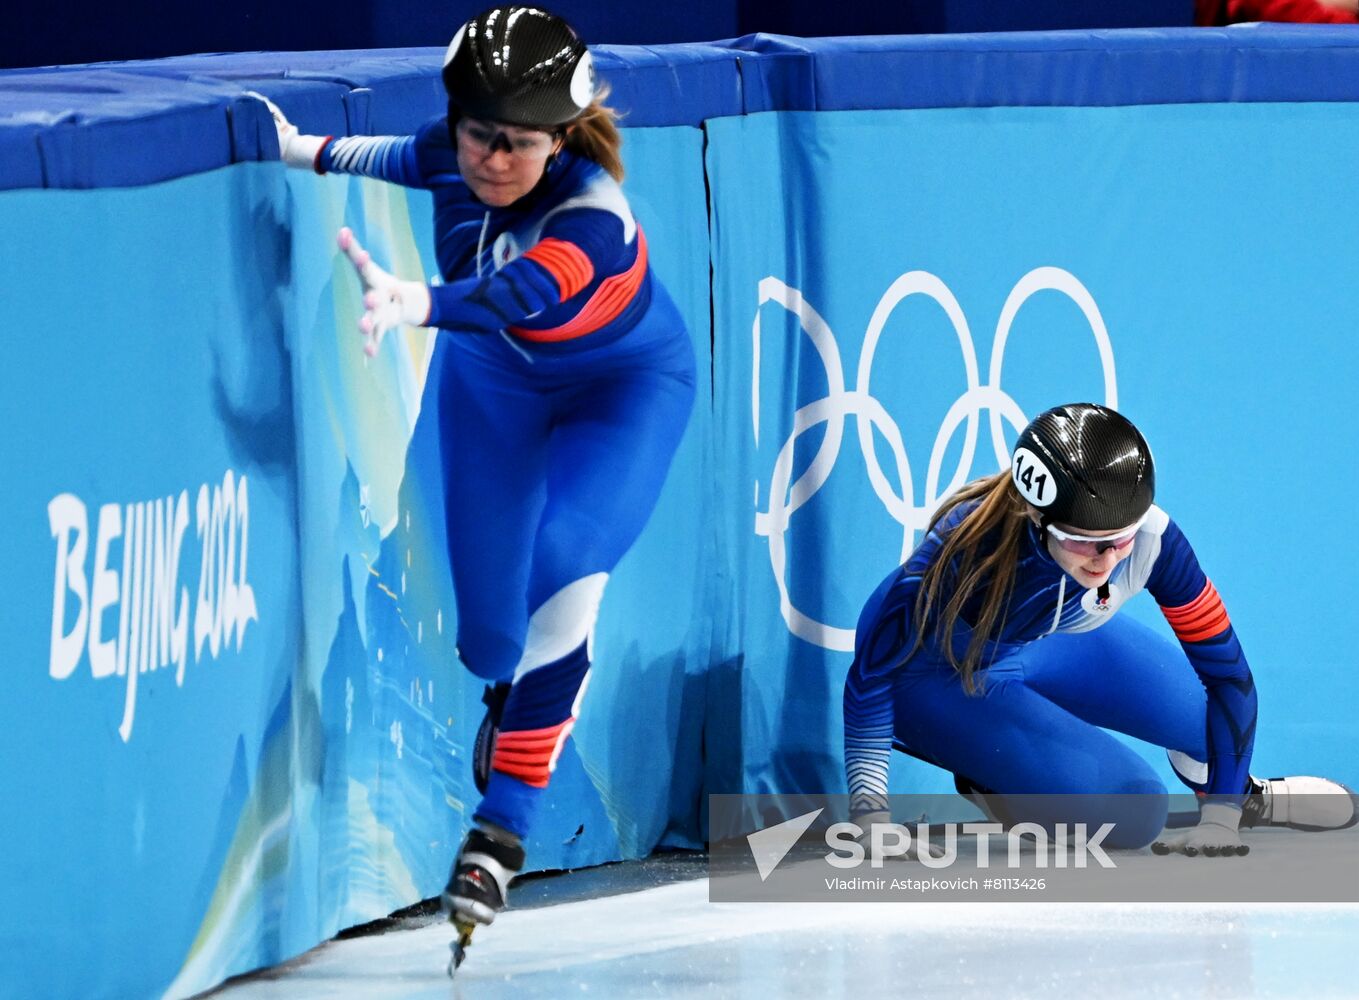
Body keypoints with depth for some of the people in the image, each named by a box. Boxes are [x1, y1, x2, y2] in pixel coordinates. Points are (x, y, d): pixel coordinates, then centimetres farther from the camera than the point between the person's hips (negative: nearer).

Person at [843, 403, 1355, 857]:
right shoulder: (972, 548, -40)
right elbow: (871, 670, -29)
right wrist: (869, 812, -32)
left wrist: (1220, 820, -23)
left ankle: (1245, 797, 30)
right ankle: (990, 781, 7)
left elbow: (1227, 669, -20)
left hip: (1051, 648, 5)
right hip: (937, 677, -5)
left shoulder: (1153, 538, -30)